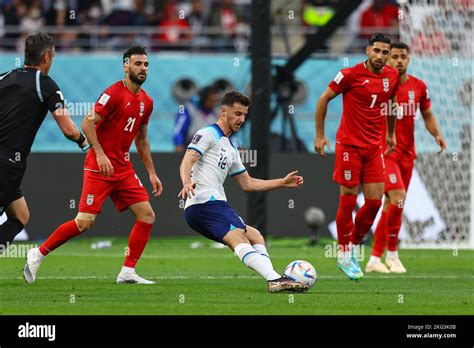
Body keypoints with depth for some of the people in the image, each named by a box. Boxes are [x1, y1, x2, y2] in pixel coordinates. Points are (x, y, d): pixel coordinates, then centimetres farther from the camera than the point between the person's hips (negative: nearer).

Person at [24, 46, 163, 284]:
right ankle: (38, 254, 3)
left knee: (147, 215, -2)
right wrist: (100, 154, -25)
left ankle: (128, 272, 3)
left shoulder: (146, 102, 12)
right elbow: (88, 122, -17)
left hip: (123, 168, 8)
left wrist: (152, 173, 21)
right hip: (99, 166, -8)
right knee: (85, 222, -12)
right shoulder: (115, 93, -12)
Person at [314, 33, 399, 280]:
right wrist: (319, 136, -3)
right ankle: (344, 254, 10)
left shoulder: (392, 76, 5)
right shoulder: (351, 74, -11)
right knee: (348, 201, -3)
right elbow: (323, 99, -3)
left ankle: (354, 246, 20)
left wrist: (390, 135, 29)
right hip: (349, 145, -5)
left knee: (375, 201, 1)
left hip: (374, 146, 5)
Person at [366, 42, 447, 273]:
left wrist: (436, 134, -1)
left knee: (391, 205, 8)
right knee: (398, 197, -20)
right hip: (384, 150, -5)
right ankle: (392, 254, -9)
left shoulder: (418, 87, 6)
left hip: (407, 154, 5)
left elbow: (427, 115, 17)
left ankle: (375, 259, 16)